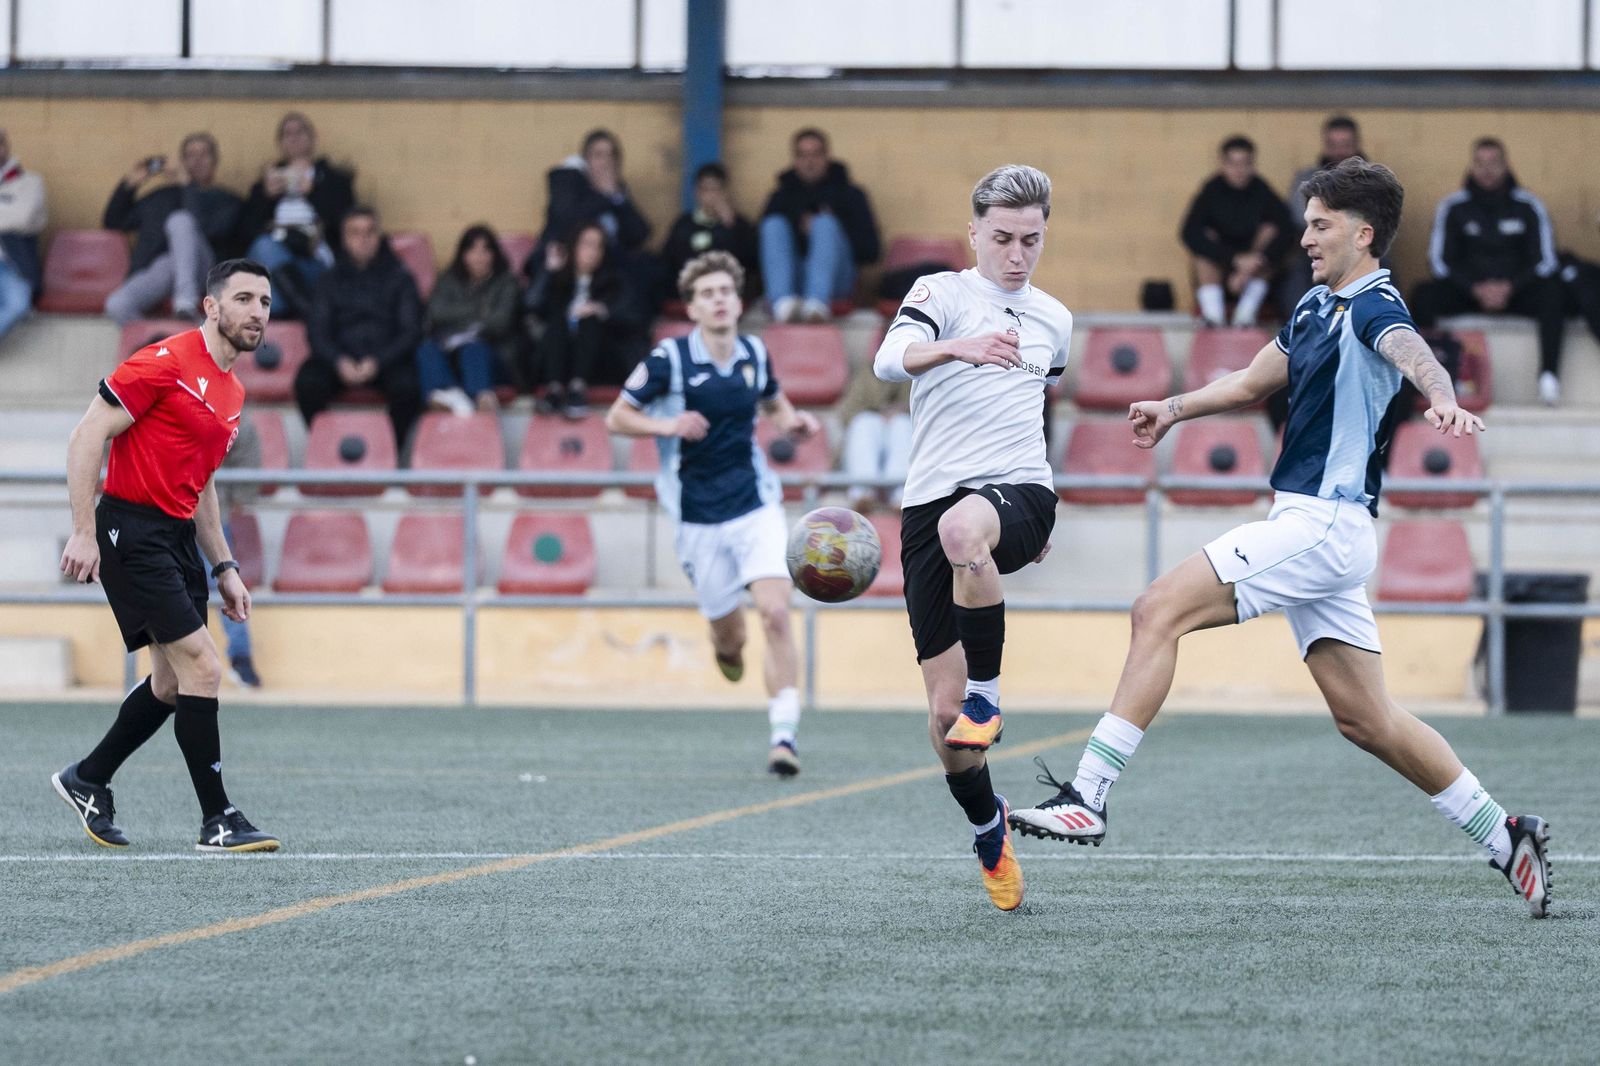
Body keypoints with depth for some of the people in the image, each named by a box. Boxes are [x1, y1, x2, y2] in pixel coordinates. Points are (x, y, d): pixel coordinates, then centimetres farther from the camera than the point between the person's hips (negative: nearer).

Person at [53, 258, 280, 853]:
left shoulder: (231, 392, 14)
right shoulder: (166, 362, -13)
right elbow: (87, 437, -15)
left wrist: (224, 568, 19)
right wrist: (84, 533, -19)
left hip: (179, 537, 9)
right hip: (131, 530, -9)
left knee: (172, 683, 12)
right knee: (201, 668, -13)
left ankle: (87, 781, 30)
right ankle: (218, 821, -9)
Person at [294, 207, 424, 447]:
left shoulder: (399, 278, 11)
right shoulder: (331, 280, 16)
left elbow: (411, 331, 3)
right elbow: (317, 330, 7)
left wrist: (377, 362, -14)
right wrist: (340, 362, -14)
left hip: (387, 359, -1)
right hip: (341, 358, 1)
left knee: (405, 386, -35)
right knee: (308, 381, -30)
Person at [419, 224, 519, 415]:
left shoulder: (505, 282, 12)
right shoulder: (449, 280, 19)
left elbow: (500, 322, -2)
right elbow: (437, 312, 0)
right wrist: (478, 312, -2)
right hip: (449, 352, 2)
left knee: (473, 349, -37)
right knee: (426, 350, -30)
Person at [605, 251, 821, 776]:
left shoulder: (755, 354, 3)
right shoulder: (669, 359, -8)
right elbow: (616, 417, -1)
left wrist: (793, 421, 0)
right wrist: (667, 425, -19)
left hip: (756, 505, 1)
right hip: (699, 517, -1)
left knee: (775, 613, -18)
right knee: (728, 632, 7)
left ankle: (783, 734, -16)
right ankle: (726, 646, 48)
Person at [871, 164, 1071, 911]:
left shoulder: (1054, 319, 16)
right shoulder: (941, 293, 3)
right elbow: (889, 360, -18)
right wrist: (957, 346, -39)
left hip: (1018, 493, 1)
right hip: (931, 504, 0)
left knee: (962, 529, -40)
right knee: (944, 712, -4)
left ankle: (986, 698, -28)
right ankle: (989, 832, 20)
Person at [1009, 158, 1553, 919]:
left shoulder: (1373, 307, -13)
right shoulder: (1317, 307, 16)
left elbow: (1412, 352, -37)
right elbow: (1253, 381, 33)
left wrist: (1443, 399, -57)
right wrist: (1176, 408, 22)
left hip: (1325, 524, -10)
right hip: (1307, 523, 10)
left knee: (1160, 611, -15)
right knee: (1363, 717, 10)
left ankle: (1088, 795, -17)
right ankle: (1504, 835, 15)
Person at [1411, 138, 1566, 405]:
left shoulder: (1529, 206, 1)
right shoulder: (1453, 207, 2)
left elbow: (1545, 261, -1)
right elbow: (1440, 260, -1)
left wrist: (1510, 288, -18)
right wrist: (1475, 289, -18)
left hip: (1516, 291, 0)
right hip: (1467, 291, 0)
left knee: (1553, 293, -31)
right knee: (1424, 295, -27)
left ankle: (1549, 373, -36)